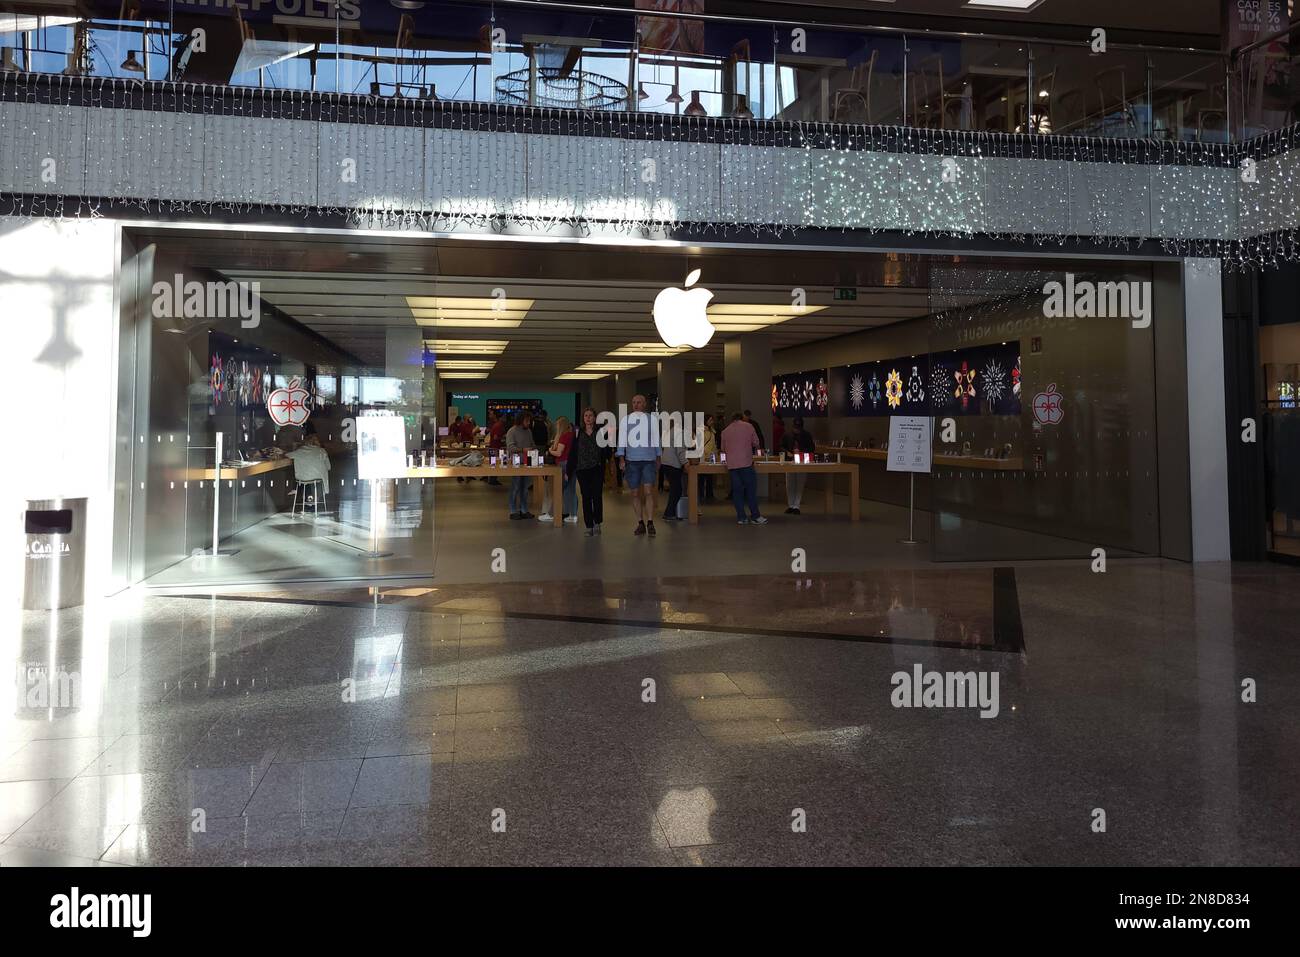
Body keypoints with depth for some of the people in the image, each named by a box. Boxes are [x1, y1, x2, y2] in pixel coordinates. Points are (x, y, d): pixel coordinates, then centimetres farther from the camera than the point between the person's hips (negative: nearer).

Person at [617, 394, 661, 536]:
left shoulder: (651, 418, 6)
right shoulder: (626, 419, 6)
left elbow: (656, 439, 12)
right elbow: (622, 439, 6)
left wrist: (658, 458, 13)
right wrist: (621, 458, -2)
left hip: (649, 460, -1)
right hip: (631, 460, 1)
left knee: (648, 491, -11)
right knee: (635, 493, 4)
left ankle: (650, 522, -9)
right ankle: (640, 523, 12)